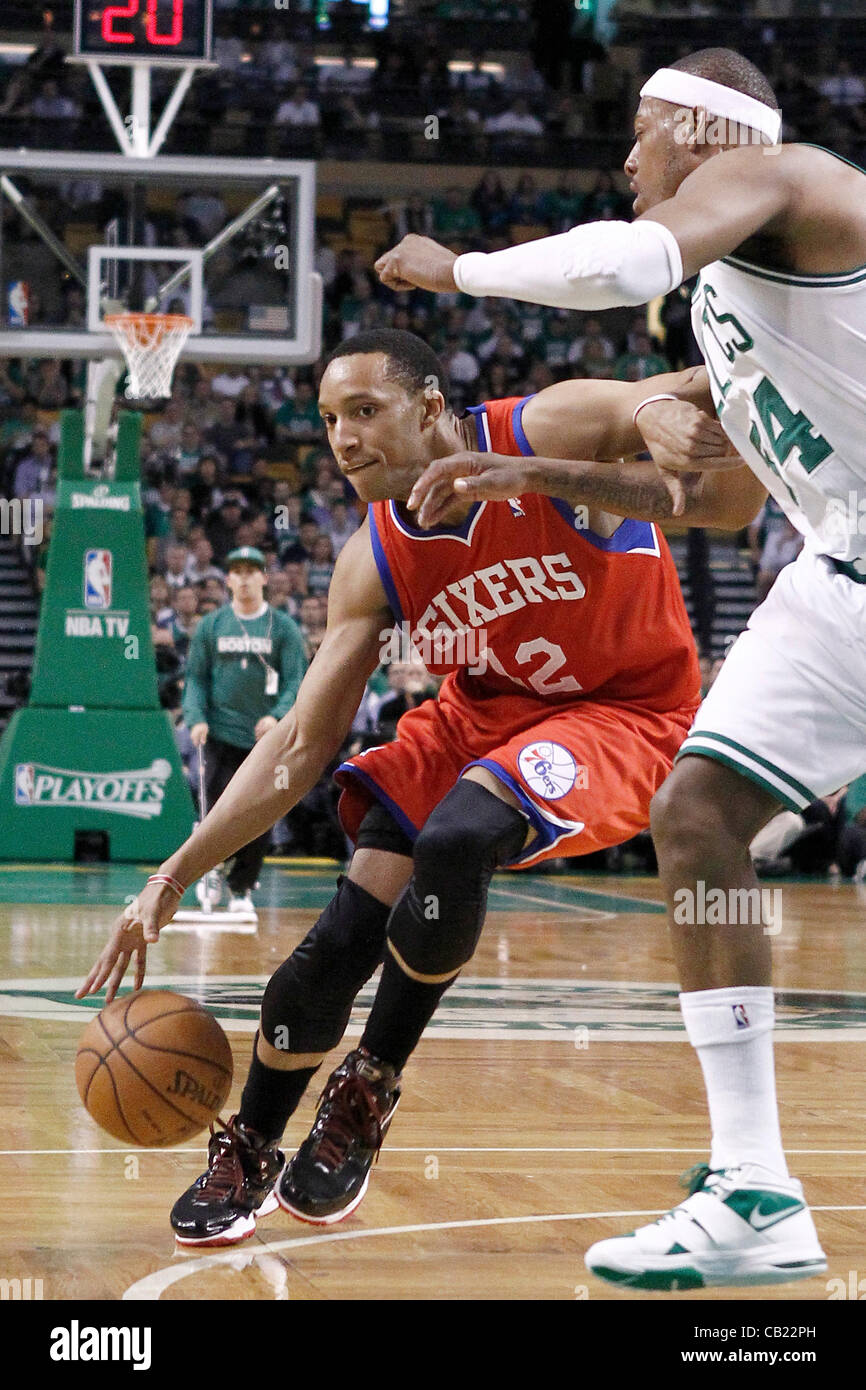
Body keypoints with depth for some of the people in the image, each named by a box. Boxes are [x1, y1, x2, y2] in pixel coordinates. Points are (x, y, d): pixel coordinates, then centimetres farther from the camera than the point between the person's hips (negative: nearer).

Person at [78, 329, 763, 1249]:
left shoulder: (550, 430, -21)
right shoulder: (373, 564, -6)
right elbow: (303, 744, -2)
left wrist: (537, 475, -41)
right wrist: (174, 877, -9)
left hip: (621, 713, -5)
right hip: (482, 711, 5)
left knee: (455, 839, -34)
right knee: (341, 939, -9)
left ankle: (369, 1089, -11)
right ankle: (247, 1153, 17)